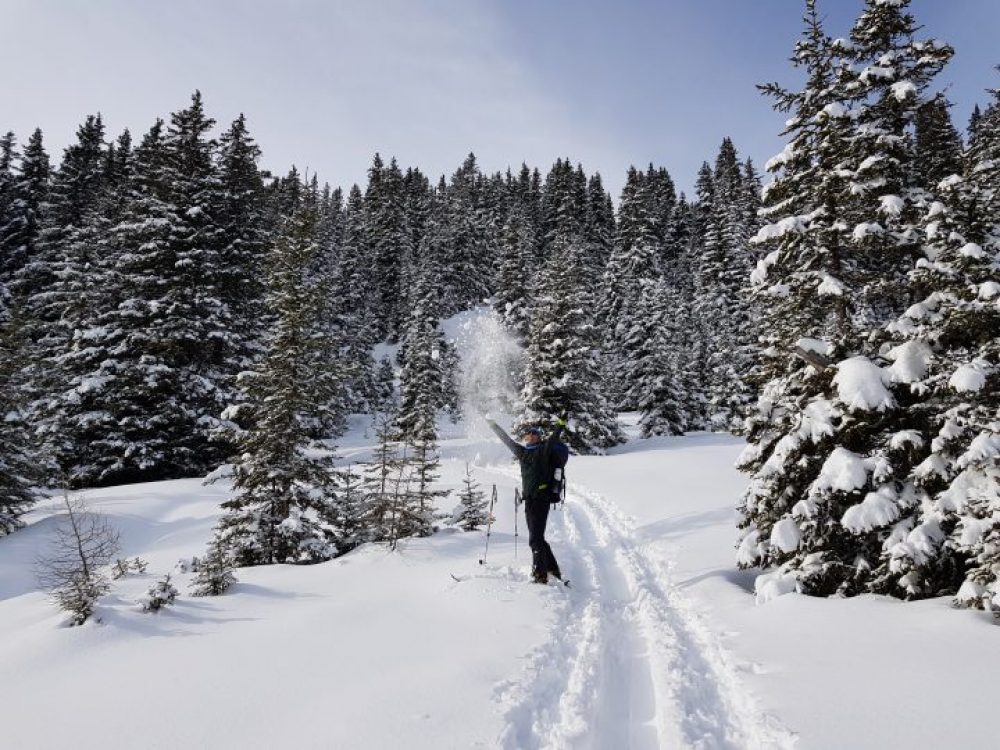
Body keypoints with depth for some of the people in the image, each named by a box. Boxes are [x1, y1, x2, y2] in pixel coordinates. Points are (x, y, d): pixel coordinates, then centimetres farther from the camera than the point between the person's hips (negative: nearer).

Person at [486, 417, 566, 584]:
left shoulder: (544, 449, 0)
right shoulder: (523, 452, 17)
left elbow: (553, 438, -16)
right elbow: (507, 440, 27)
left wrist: (561, 424, -30)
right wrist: (493, 425, 34)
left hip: (541, 499, -7)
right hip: (529, 500, 8)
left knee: (536, 539, -11)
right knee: (537, 538, 12)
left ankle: (540, 575, -7)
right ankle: (553, 571, 23)